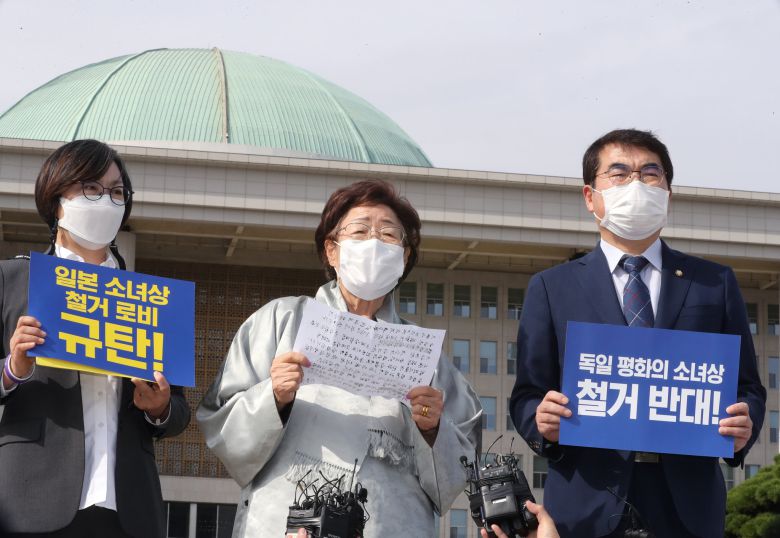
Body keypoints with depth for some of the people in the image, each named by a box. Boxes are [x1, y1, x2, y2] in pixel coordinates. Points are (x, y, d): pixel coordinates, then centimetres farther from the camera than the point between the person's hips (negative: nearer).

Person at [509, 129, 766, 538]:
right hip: (587, 504, -1)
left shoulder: (716, 284, 13)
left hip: (686, 504, 1)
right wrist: (542, 424, -15)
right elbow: (527, 396, 7)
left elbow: (746, 387, 11)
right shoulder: (551, 288, 10)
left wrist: (743, 428, -11)